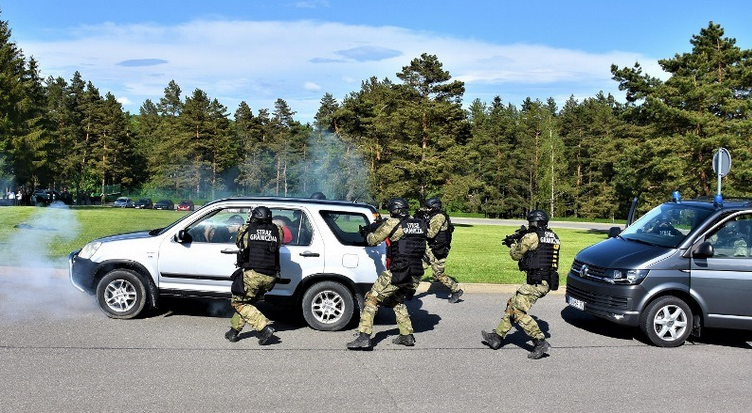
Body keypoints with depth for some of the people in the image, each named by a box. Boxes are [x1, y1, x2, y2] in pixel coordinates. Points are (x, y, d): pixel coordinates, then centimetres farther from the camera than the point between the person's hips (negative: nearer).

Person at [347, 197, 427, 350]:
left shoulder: (392, 223, -7)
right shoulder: (420, 225, 10)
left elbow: (373, 240, 0)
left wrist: (368, 232, 23)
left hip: (397, 273, -7)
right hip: (415, 275, 7)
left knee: (372, 299, 0)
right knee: (397, 301, 28)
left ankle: (364, 337, -7)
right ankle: (407, 336, 26)